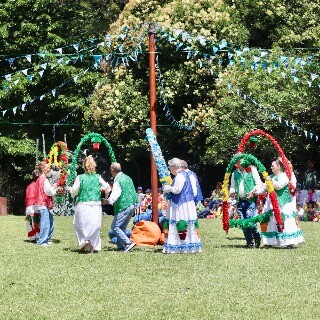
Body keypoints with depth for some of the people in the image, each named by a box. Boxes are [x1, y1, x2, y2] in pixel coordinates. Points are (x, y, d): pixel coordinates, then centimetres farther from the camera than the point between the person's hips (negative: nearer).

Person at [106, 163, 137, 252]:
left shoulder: (118, 180, -13)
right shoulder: (127, 178, 15)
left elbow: (115, 195, -23)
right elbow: (132, 191, 21)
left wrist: (107, 201, -13)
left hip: (124, 206, -9)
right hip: (132, 205, 9)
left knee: (114, 226, -7)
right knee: (122, 227, 13)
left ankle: (128, 243, -15)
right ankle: (121, 246, 10)